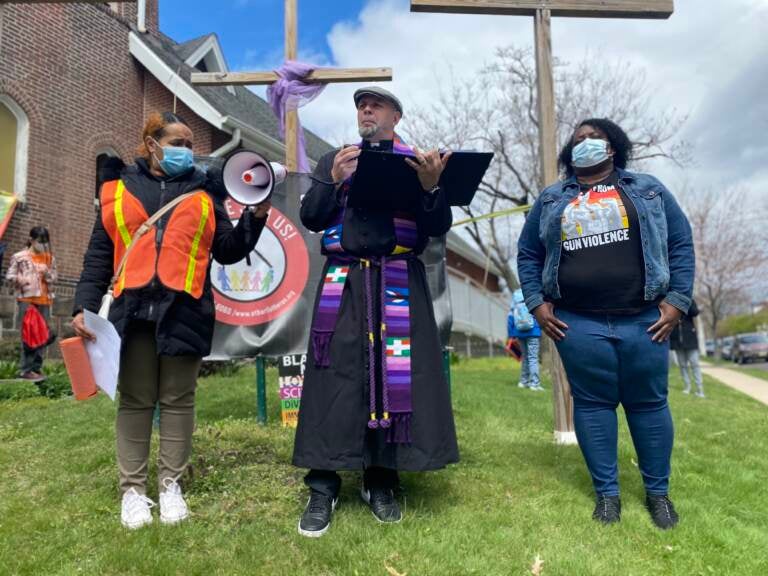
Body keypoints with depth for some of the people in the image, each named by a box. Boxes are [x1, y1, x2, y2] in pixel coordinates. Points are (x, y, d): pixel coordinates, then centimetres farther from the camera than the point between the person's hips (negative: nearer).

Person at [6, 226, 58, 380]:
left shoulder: (49, 258, 13)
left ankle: (36, 367, 10)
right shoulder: (19, 257, 1)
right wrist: (18, 279, -19)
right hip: (26, 299, -4)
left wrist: (47, 273, -9)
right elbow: (9, 275, 0)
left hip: (44, 300, 4)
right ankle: (26, 369, -6)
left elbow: (54, 277, 11)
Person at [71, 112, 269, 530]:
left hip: (184, 311, 0)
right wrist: (85, 306, 0)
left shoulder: (204, 191, 13)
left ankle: (170, 484, 19)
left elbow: (227, 251, 11)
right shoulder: (119, 190, 12)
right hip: (133, 310, 0)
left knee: (177, 400, 6)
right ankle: (133, 488, 18)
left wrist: (255, 218, -3)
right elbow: (98, 256, 10)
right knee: (135, 400, 6)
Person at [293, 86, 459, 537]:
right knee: (335, 376, -3)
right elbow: (311, 219, 7)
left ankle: (382, 480, 14)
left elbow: (439, 228, 3)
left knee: (395, 373, -1)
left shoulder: (420, 161, 12)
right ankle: (323, 486, 6)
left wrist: (431, 186, -16)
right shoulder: (334, 160, 17)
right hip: (344, 281, 1)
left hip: (399, 283, 0)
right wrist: (334, 181, -8)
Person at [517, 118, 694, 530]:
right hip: (578, 324, 0)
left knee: (649, 403, 8)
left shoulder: (648, 190, 10)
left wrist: (677, 301, -2)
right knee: (593, 403, 5)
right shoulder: (551, 200, 11)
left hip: (644, 321, 0)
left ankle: (658, 492, 25)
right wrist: (537, 303, 1)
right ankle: (607, 492, 19)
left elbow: (680, 244, 7)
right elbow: (527, 253, 12)